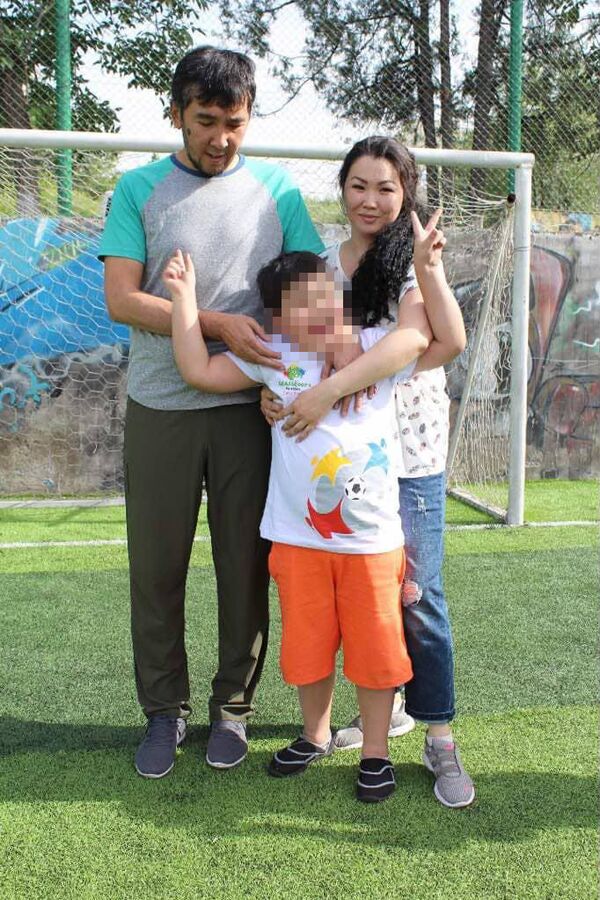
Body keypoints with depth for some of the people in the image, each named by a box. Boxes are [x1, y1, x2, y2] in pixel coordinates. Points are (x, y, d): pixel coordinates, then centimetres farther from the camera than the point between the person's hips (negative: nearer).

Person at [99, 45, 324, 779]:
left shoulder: (276, 191, 7)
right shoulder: (139, 190, 4)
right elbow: (120, 299, -5)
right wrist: (217, 324, -17)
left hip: (249, 408, 1)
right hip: (159, 408, 0)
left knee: (246, 566, 6)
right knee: (156, 568, 6)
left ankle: (232, 707, 24)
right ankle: (164, 710, 24)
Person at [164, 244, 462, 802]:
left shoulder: (378, 348, 1)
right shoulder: (273, 357, 2)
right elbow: (198, 370, 4)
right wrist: (183, 294, 2)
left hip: (372, 540, -1)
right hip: (298, 540, 1)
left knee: (374, 649, 10)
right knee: (307, 646, 16)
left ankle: (375, 751, 31)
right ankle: (316, 735, 41)